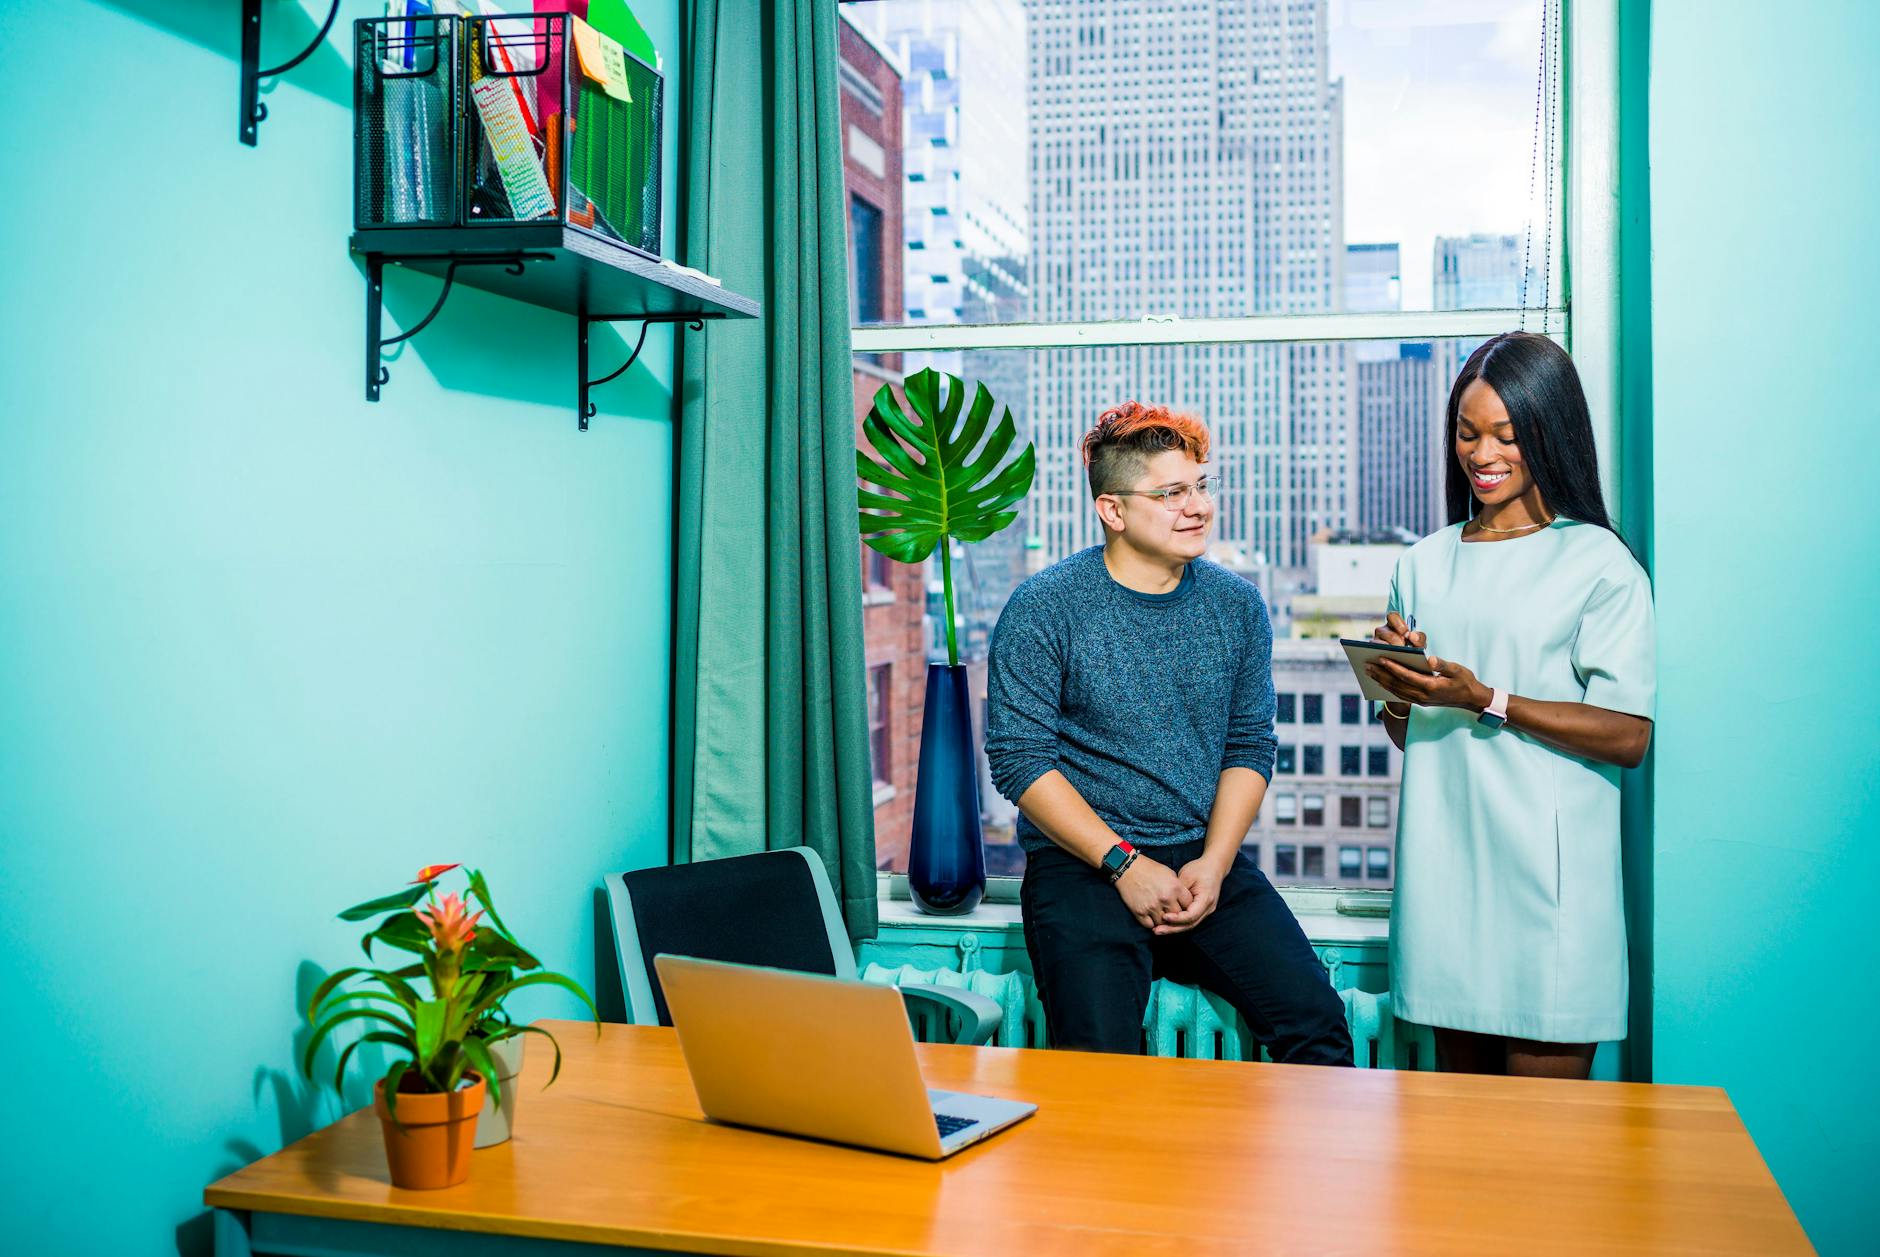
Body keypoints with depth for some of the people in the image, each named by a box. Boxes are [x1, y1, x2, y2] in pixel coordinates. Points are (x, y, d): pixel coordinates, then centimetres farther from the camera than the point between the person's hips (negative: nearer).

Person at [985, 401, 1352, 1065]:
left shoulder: (1236, 604, 8)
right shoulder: (1043, 607, -6)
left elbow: (1251, 747, 9)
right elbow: (1019, 760, -8)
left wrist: (1213, 863, -6)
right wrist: (1124, 863, -14)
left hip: (1207, 859, 4)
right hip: (1083, 864, -3)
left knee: (1317, 1021, -15)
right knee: (1100, 1055, -24)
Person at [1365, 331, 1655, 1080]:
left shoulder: (1598, 562, -2)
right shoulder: (1424, 564, 14)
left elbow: (1627, 736, -9)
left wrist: (1485, 701, -17)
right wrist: (1396, 685, -4)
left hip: (1547, 872, -4)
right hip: (1443, 861, 4)